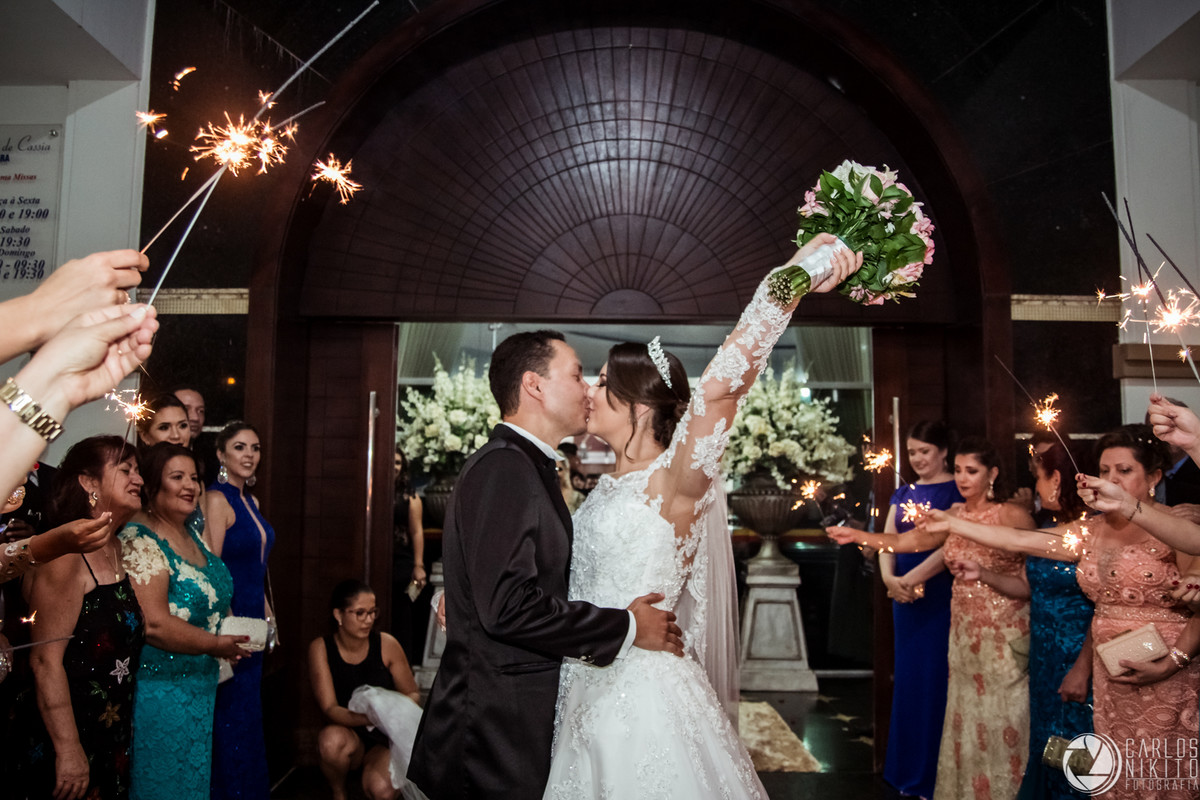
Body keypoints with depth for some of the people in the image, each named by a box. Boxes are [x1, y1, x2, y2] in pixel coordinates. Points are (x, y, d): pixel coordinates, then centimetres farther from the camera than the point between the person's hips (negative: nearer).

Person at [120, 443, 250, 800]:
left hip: (200, 686, 8)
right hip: (159, 689, -8)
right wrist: (215, 645, -16)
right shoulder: (140, 543, -18)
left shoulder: (193, 533, 7)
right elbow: (154, 625, -25)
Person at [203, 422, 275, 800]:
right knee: (233, 716, 1)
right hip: (230, 617, -9)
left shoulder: (250, 500, 12)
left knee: (248, 711, 17)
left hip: (252, 617, 9)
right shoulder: (217, 499, -15)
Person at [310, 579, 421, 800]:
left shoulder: (386, 645, -8)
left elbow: (413, 693, 0)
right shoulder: (320, 649, -10)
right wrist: (367, 717, -38)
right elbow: (330, 709, -17)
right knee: (332, 740, -35)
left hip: (385, 740, 0)